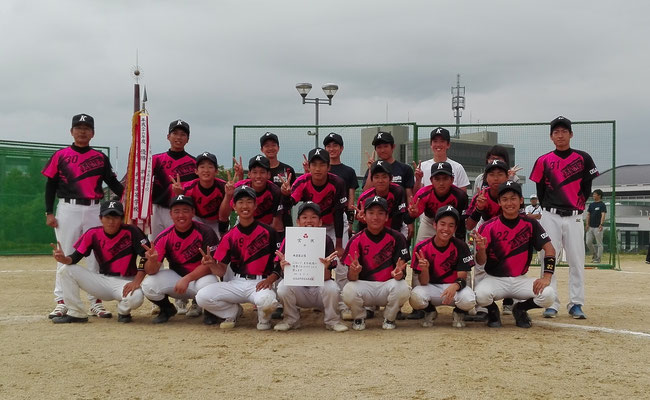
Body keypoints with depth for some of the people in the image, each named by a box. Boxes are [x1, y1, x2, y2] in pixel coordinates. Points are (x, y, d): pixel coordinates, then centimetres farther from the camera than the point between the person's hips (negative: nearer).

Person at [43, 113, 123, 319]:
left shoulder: (100, 157, 8)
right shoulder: (60, 155, 4)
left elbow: (112, 182, 6)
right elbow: (50, 185, 5)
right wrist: (49, 213, -2)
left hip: (94, 210, 2)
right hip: (67, 209, -1)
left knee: (95, 256, 4)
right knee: (65, 256, 1)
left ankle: (96, 302, 10)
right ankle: (61, 302, 6)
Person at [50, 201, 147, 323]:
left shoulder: (131, 232, -13)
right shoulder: (93, 234, -3)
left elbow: (146, 256, -18)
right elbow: (75, 257, -5)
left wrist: (136, 282, -27)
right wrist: (64, 259, -29)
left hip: (126, 281, -3)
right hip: (102, 280, 4)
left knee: (136, 297, -38)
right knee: (66, 270, -11)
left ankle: (123, 311, 1)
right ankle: (75, 313, -1)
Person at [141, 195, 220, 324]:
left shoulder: (205, 232, -17)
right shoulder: (164, 237, -10)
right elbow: (151, 271, -13)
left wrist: (187, 279, -28)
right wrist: (152, 261, -37)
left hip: (200, 276, -3)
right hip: (175, 276, 3)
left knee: (207, 285, -37)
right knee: (148, 285, -22)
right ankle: (167, 309, 13)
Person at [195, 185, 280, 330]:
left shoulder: (268, 232, -2)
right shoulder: (229, 237, 6)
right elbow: (221, 271, 4)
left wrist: (270, 279, -19)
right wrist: (211, 264, -18)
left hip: (260, 283, -3)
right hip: (237, 283, 3)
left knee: (266, 301, -38)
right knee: (202, 297, -17)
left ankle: (263, 317, 3)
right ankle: (233, 312, 12)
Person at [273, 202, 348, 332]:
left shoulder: (326, 241, -7)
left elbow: (326, 278, -12)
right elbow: (286, 275, -8)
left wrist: (325, 268, -34)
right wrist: (283, 268, -31)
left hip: (320, 289, -1)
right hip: (298, 289, 1)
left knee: (332, 287, -31)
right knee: (283, 287, -28)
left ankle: (332, 320, -1)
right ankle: (291, 320, 0)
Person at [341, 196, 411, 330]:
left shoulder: (396, 238, -3)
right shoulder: (356, 240, -3)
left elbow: (402, 271, -6)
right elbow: (351, 277, -7)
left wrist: (398, 273, -32)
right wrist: (354, 271, -32)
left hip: (387, 286, 0)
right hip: (364, 286, 0)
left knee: (402, 288, -32)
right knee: (348, 291, -32)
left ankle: (389, 319, 1)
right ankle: (359, 318, 5)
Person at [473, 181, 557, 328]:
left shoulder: (530, 224, -3)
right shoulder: (488, 227, -7)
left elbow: (549, 249, -6)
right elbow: (481, 262, -6)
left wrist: (546, 277, -19)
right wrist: (481, 248, -30)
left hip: (520, 280, 2)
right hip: (495, 279, -2)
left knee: (548, 294, -25)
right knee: (481, 294, -34)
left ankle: (520, 309, 9)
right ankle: (492, 310, 6)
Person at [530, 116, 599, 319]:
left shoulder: (583, 158, 4)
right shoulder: (543, 161, 4)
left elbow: (587, 186, 8)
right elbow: (540, 189, 9)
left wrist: (578, 205, 2)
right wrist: (547, 209, 4)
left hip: (574, 217, 0)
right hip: (550, 216, 0)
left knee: (577, 261, 1)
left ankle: (576, 304, 9)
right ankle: (551, 304, 4)